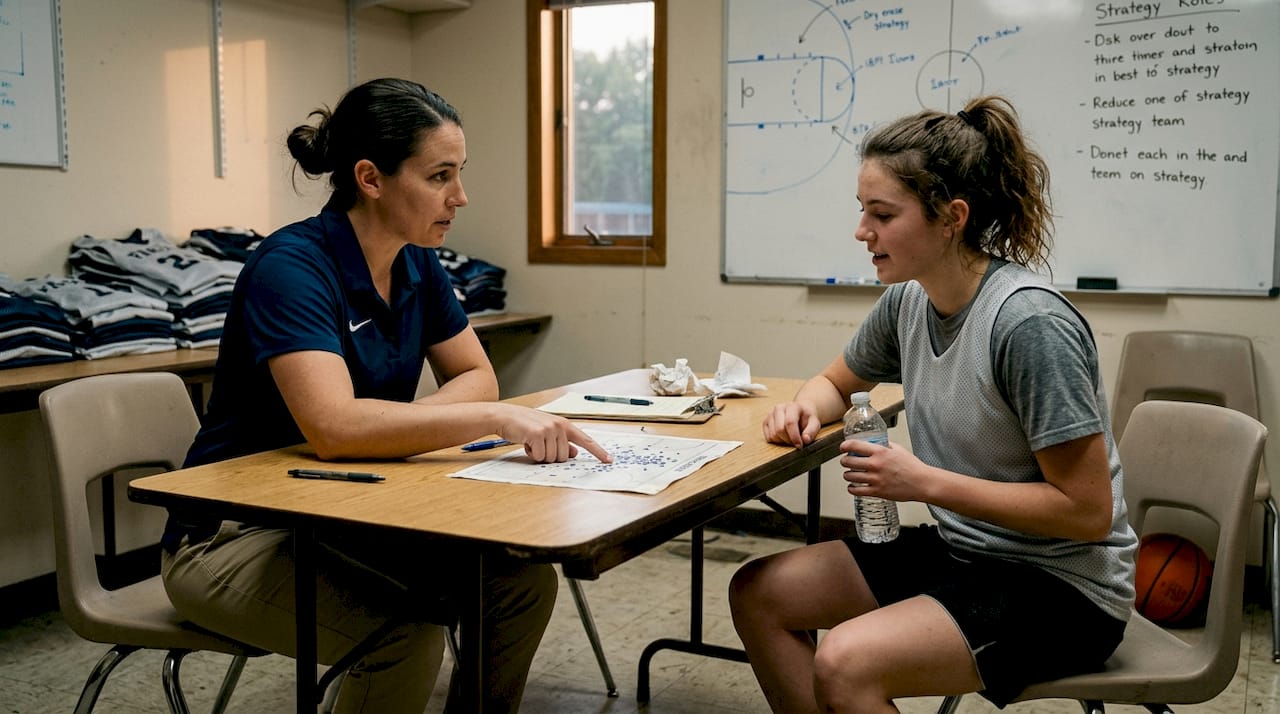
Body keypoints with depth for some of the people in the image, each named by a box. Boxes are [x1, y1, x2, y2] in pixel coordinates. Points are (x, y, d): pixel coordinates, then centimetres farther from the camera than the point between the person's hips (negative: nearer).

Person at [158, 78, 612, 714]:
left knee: (524, 581, -10)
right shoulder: (292, 266, -23)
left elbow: (475, 375, 5)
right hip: (235, 537, -7)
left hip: (343, 518, 7)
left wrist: (395, 428, -15)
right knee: (407, 634, -30)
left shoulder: (416, 264, 1)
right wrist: (499, 417, -35)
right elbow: (333, 427, -35)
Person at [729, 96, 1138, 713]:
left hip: (1063, 587, -8)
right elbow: (836, 382, 19)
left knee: (844, 662, -28)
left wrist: (926, 482, -23)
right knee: (756, 593, 2)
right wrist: (803, 409, -4)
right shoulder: (908, 300, -2)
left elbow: (1088, 511, -22)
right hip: (960, 549, 8)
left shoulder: (1028, 324, -25)